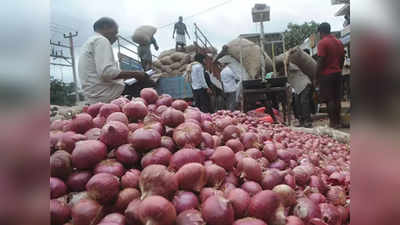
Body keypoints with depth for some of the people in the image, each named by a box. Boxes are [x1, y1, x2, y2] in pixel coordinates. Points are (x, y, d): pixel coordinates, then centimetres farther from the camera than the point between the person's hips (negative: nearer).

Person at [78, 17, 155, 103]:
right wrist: (135, 74, -13)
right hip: (107, 95, -10)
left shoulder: (89, 42, 27)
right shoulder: (101, 40, -6)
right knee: (147, 84, -10)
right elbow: (106, 72, -22)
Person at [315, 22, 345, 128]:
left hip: (326, 75, -7)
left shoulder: (322, 43, -11)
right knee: (337, 98, 11)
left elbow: (321, 61, -15)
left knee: (329, 100, -3)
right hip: (337, 74, 7)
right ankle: (338, 121, 18)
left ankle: (333, 122, 0)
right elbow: (342, 58, 14)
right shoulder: (339, 42, 12)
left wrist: (316, 77, -10)